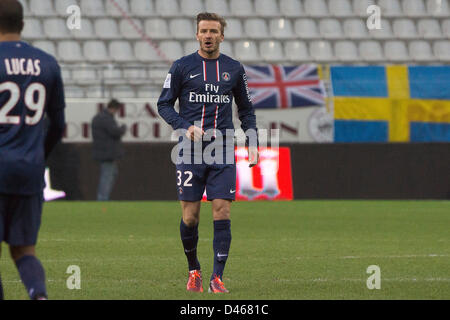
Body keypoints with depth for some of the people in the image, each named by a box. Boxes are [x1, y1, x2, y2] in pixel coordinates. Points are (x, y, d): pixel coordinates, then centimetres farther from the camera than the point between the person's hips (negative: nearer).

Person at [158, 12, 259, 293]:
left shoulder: (234, 69, 10)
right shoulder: (182, 67, 3)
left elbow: (246, 109, 19)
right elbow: (164, 104, 5)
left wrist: (253, 141, 6)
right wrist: (185, 127, -12)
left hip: (223, 153, 1)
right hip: (191, 151, -1)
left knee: (222, 213, -8)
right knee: (190, 217, -1)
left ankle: (218, 277, -6)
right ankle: (194, 271, 20)